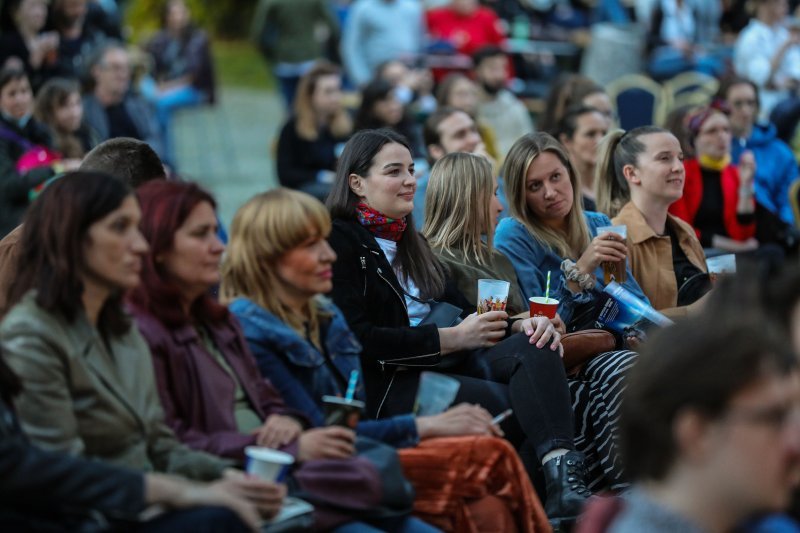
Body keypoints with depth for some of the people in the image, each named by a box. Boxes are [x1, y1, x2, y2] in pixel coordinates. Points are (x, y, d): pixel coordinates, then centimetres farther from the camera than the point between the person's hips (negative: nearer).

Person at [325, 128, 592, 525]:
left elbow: (458, 307, 17)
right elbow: (359, 339, -15)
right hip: (387, 384, -7)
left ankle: (562, 474, -43)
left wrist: (519, 325, -4)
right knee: (524, 408, -26)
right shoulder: (340, 242, -3)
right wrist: (451, 338, -13)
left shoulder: (408, 241, 24)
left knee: (534, 346, -23)